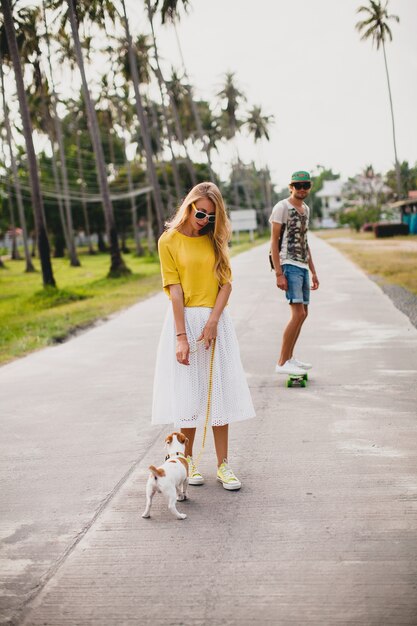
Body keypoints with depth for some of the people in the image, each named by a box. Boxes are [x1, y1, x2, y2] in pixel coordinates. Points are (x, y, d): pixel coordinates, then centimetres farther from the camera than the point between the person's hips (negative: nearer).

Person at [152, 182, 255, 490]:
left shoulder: (215, 239, 8)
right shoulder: (169, 240, -2)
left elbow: (226, 282, 1)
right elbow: (175, 290, -9)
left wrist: (212, 321, -13)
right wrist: (181, 336, -15)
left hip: (216, 320, 3)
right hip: (185, 319, -3)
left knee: (219, 391, 3)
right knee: (188, 392, 4)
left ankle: (223, 465, 10)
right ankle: (188, 460, 18)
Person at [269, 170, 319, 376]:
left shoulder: (305, 209, 17)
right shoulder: (282, 207, -7)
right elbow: (274, 242, -10)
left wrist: (313, 271, 21)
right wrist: (279, 274, -17)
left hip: (302, 266, 9)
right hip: (289, 266, -9)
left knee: (303, 313, 12)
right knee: (298, 313, -14)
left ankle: (289, 357, 23)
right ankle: (282, 363, -8)